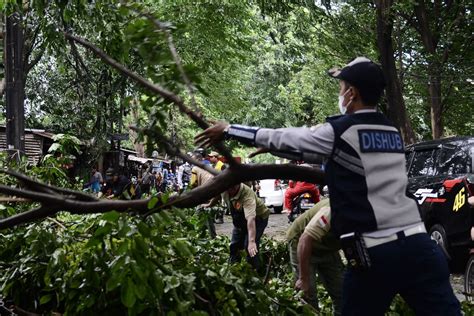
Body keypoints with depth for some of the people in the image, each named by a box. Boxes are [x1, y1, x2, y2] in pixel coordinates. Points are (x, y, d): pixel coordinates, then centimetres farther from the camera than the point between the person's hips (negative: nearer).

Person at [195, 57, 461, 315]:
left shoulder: (340, 131, -4)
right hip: (418, 245, 5)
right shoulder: (392, 132, 15)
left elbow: (281, 139, 6)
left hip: (376, 254, -5)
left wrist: (229, 130, 18)